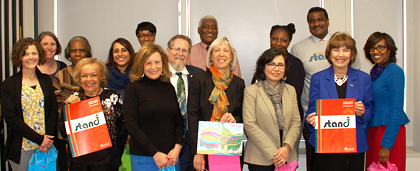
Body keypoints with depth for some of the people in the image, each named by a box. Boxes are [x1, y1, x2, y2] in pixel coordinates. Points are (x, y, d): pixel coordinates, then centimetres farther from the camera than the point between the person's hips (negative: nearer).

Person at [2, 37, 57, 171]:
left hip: (46, 145, 3)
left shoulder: (46, 80, 8)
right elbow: (11, 118, -9)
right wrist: (39, 139, -15)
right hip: (21, 149, -3)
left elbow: (53, 110, 5)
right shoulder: (9, 85, -3)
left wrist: (48, 138, -10)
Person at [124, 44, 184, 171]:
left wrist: (177, 148, -7)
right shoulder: (133, 89, -4)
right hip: (144, 157, -4)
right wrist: (155, 154, -13)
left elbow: (179, 121, 8)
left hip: (171, 156, 4)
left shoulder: (169, 88, 8)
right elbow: (131, 126, -10)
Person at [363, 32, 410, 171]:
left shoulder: (395, 72, -12)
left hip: (389, 132, -7)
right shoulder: (374, 72, 11)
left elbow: (396, 111, -16)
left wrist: (386, 145, -19)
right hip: (373, 130, 7)